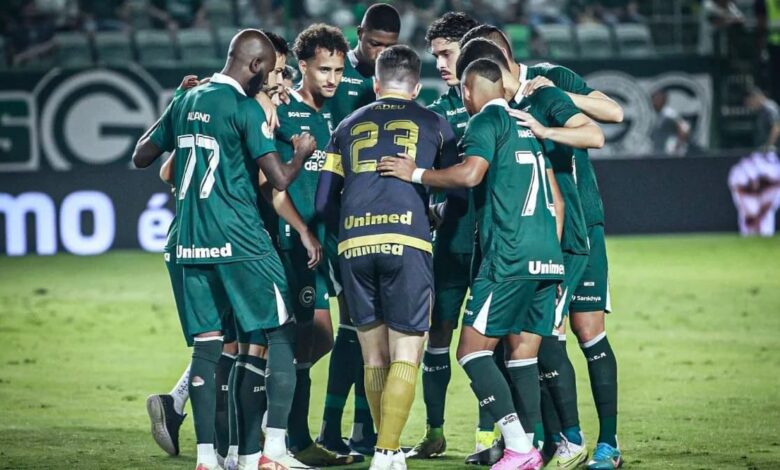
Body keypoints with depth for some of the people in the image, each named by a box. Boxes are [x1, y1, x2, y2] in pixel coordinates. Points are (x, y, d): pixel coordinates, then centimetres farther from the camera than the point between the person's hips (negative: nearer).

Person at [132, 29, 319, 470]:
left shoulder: (187, 103, 12)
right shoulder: (245, 107, -9)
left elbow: (142, 156, 23)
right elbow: (279, 179, -13)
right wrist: (303, 153, 8)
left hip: (192, 242, 6)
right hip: (241, 241, -6)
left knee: (207, 344, 7)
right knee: (281, 334, 2)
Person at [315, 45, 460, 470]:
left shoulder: (349, 126, 22)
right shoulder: (433, 124, 16)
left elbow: (324, 202, 20)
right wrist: (437, 221, 37)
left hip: (354, 245, 3)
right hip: (407, 242, -3)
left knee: (374, 359, 13)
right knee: (405, 357, 0)